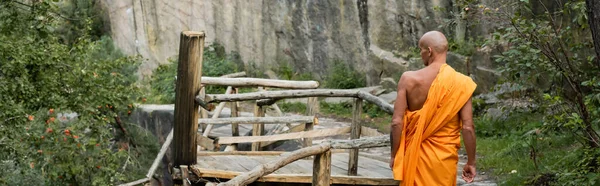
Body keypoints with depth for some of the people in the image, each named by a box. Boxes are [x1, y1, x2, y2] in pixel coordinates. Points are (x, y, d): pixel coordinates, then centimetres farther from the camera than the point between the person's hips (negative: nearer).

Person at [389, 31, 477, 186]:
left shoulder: (409, 79, -9)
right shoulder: (461, 83, -9)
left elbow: (397, 122, -9)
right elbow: (467, 128, -10)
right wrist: (471, 162, 1)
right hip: (444, 156, 0)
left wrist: (394, 156, 2)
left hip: (415, 154, 0)